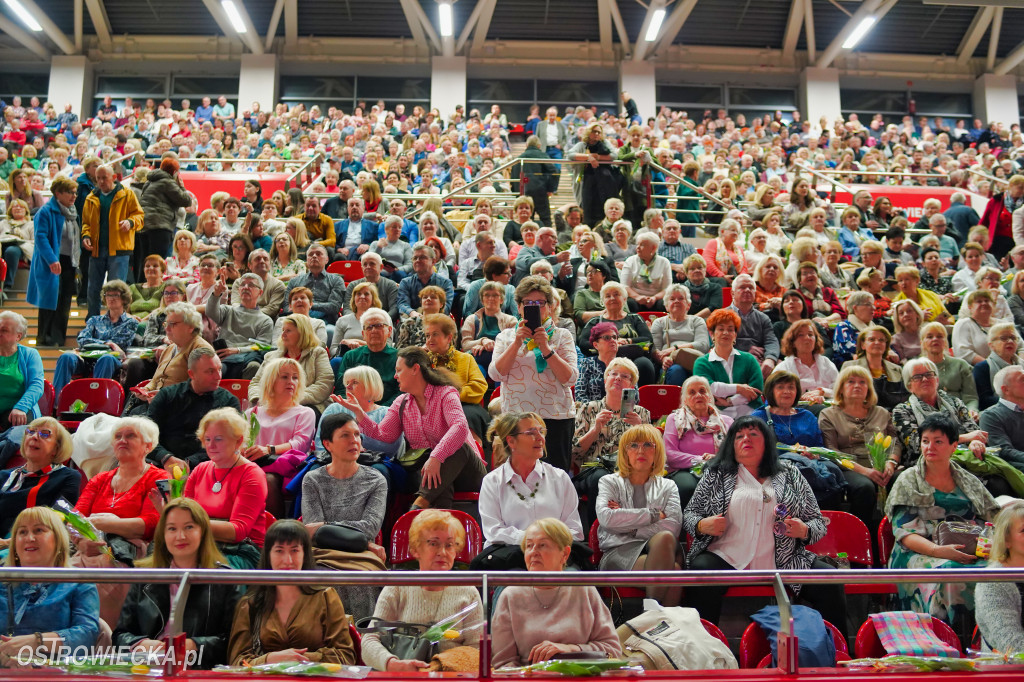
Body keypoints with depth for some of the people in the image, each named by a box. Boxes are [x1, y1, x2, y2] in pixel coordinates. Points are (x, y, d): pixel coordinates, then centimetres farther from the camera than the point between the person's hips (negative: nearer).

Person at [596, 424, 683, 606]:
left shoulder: (667, 486, 23)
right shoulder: (610, 482, 19)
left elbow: (673, 526, 2)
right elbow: (605, 517, -5)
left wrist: (631, 529, -4)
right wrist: (653, 515, -4)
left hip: (657, 550, 3)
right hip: (620, 551, -2)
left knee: (665, 537, -37)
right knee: (672, 570, -35)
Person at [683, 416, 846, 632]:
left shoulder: (789, 474, 15)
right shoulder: (716, 475, 12)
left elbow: (818, 521, 17)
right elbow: (689, 512, 15)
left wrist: (804, 531, -7)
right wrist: (701, 525, -9)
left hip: (784, 563, 2)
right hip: (726, 559, -1)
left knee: (830, 582, -20)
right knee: (701, 570, -33)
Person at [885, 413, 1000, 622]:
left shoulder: (969, 481, 21)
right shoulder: (908, 481, 10)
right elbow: (904, 533, -1)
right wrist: (938, 550, -19)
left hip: (971, 554, 4)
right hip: (920, 554, -3)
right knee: (948, 573, -37)